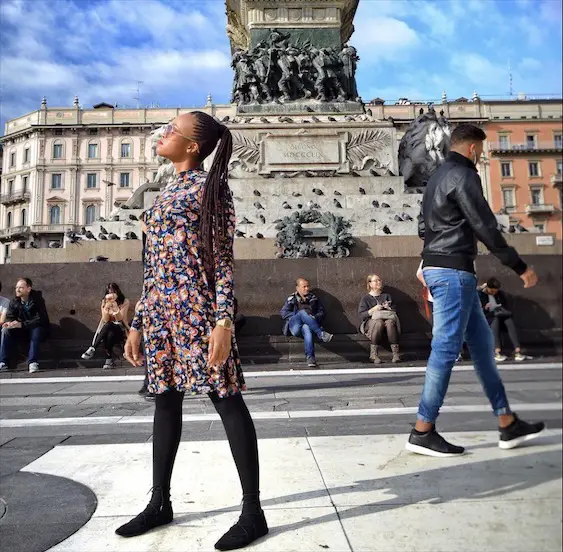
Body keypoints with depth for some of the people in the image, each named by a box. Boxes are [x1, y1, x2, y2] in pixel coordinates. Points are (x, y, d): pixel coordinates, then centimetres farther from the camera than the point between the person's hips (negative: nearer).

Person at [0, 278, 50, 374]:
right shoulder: (14, 302, -1)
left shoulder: (38, 299, -16)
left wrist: (22, 324, -35)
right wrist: (9, 323, -26)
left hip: (37, 328, -4)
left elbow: (41, 319, -24)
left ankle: (33, 362, -38)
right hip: (21, 330, 5)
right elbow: (9, 317, 1)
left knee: (36, 330, -37)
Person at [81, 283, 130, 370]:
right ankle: (110, 358, -35)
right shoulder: (104, 302, 3)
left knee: (109, 325, -37)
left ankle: (92, 348, -33)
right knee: (109, 334, -38)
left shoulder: (124, 302, -5)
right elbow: (105, 320, -7)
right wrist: (106, 307, -23)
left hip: (120, 331, -2)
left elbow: (120, 319, -14)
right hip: (109, 330, 2)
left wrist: (115, 308, -31)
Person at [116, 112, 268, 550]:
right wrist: (138, 323, 17)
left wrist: (224, 320, -19)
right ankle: (160, 502, 29)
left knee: (226, 398, -4)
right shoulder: (166, 193, 21)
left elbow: (223, 257, -9)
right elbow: (153, 265, 19)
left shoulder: (211, 185, 0)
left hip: (197, 305, -8)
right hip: (161, 307, 8)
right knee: (166, 399, 13)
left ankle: (253, 511, 7)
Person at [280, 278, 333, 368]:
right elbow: (283, 312, 8)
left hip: (308, 325, 1)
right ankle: (321, 334, -41)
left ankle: (310, 357, -52)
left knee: (306, 329, -40)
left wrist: (315, 317, -2)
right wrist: (296, 315, -7)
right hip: (295, 325, 0)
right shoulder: (292, 299, 19)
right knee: (302, 312, -34)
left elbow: (321, 311, 21)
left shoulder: (314, 298, 25)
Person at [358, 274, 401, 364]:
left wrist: (389, 308, -5)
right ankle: (374, 354, -35)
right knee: (379, 323, -38)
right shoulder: (366, 298, 13)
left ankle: (396, 353, -39)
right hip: (371, 321, -2)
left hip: (388, 318, 2)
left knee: (390, 322, -35)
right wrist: (373, 309, -12)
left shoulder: (387, 296, 24)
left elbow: (394, 311, 16)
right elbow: (361, 315, 1)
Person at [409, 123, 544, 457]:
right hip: (453, 270, -10)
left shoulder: (438, 177, 21)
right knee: (447, 348, -8)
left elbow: (424, 226, 22)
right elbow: (485, 227, -14)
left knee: (482, 342, 12)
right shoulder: (463, 176, -9)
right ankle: (423, 431, -2)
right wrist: (520, 267, -8)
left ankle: (508, 424, 19)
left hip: (438, 267, 10)